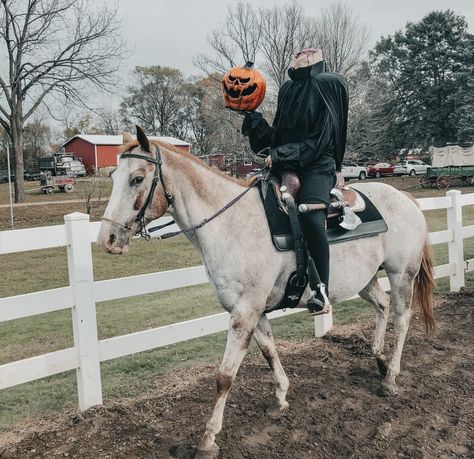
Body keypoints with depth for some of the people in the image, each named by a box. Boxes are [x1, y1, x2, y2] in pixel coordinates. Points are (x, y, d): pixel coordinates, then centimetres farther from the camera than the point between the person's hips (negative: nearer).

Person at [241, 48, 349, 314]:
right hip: (287, 167, 7)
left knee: (312, 218, -28)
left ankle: (321, 289, -21)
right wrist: (253, 117, 3)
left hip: (318, 167, -7)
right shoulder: (288, 90, 16)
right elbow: (277, 136, 16)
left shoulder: (326, 88, -2)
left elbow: (318, 142, -9)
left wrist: (281, 155, -17)